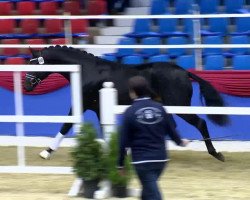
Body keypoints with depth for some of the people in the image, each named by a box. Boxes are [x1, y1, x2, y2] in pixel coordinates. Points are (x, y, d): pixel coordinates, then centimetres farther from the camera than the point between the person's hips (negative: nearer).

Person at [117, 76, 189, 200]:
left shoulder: (130, 112, -8)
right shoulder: (159, 108, 3)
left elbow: (124, 141, -7)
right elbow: (171, 130, 12)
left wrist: (121, 164, 2)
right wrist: (180, 142, 34)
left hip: (142, 160, -5)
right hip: (161, 158, 5)